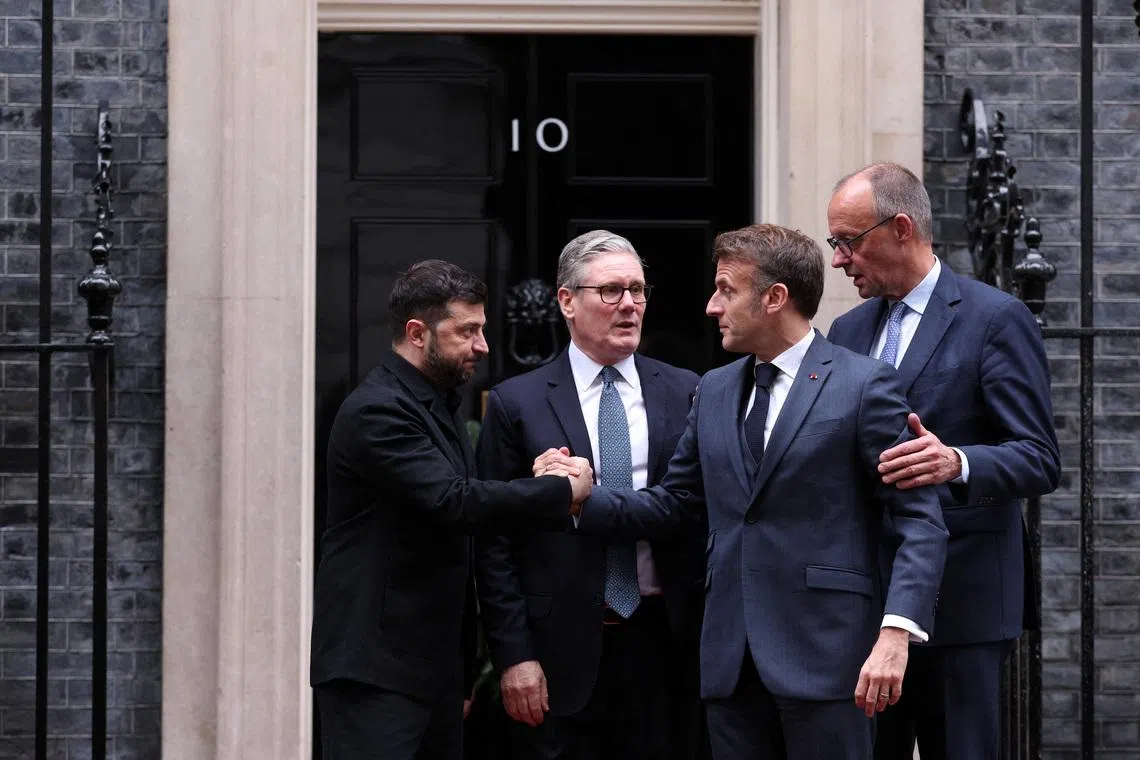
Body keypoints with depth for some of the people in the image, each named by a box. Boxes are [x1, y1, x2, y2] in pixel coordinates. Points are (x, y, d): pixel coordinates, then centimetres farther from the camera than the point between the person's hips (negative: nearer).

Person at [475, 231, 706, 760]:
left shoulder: (684, 393, 8)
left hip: (664, 644, 2)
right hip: (563, 653, -2)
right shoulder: (516, 404, 1)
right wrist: (513, 656, -6)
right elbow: (494, 543, 0)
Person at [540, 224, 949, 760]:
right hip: (731, 656, 6)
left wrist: (895, 634, -20)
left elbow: (918, 521, -9)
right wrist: (584, 498, 3)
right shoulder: (714, 391, 16)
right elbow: (671, 505, 19)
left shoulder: (863, 385, -4)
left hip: (824, 654, -6)